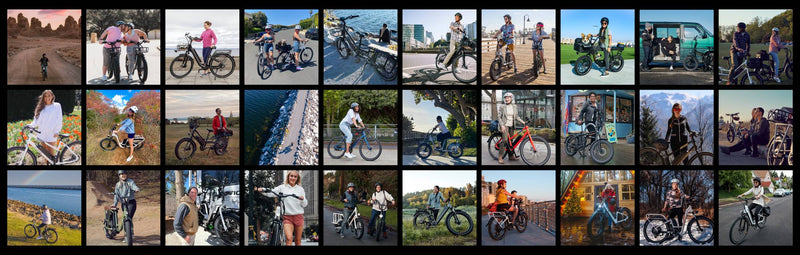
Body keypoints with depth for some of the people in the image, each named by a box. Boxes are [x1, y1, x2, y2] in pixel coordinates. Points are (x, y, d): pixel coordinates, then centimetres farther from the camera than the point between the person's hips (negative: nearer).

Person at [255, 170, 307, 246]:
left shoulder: (300, 189, 9)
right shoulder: (282, 187, 6)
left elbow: (305, 204, 6)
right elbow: (271, 193, -4)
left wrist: (303, 199, -17)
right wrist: (261, 189, -21)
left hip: (298, 216, 2)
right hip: (287, 217, -2)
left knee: (297, 241, 6)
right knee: (289, 238, -22)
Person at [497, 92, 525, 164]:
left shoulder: (514, 106, 9)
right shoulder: (502, 107, -3)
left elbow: (516, 116, 14)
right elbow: (499, 117, -4)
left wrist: (522, 122, 1)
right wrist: (502, 125, -16)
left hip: (511, 126, 5)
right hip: (505, 125, -5)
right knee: (505, 140, -17)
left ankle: (511, 156, 18)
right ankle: (500, 157, -15)